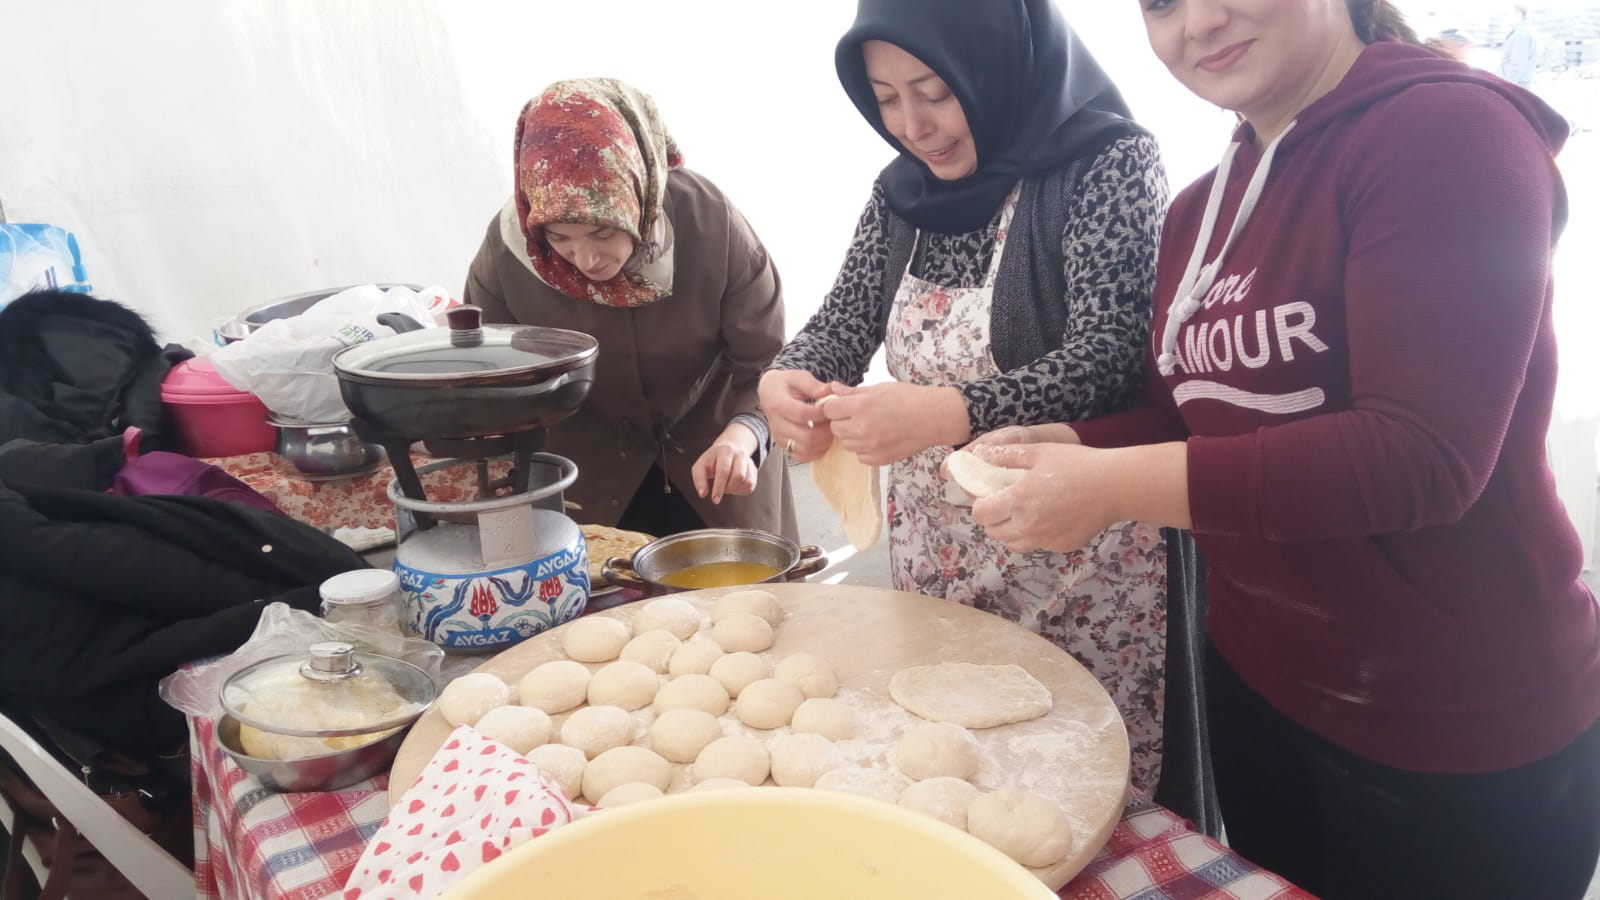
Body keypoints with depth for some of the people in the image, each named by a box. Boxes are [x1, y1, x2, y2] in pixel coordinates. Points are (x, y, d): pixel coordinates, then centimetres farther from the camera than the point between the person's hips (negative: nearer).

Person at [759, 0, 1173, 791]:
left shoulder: (1111, 163, -12)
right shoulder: (903, 191, 6)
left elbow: (1103, 361, -20)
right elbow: (845, 319, 6)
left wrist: (946, 414, -35)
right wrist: (784, 383, -16)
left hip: (1076, 564, -5)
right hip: (933, 558, 6)